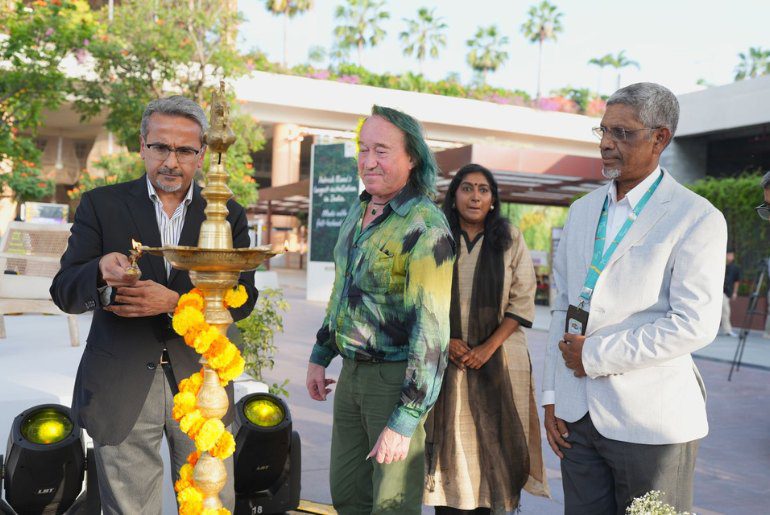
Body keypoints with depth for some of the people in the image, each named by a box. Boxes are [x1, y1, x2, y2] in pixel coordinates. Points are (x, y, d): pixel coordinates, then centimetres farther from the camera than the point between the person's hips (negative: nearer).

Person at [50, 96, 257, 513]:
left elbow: (242, 298, -3)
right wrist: (102, 272, -27)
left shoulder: (227, 215, 5)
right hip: (121, 388, -1)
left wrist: (174, 302, -20)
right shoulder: (102, 205, 2)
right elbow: (64, 292, -4)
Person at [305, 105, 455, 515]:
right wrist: (320, 355, 20)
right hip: (351, 372, 8)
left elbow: (431, 330, -22)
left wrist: (404, 421, -24)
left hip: (395, 377, -8)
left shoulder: (425, 226, -19)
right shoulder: (359, 212, 8)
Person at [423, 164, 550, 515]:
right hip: (446, 359, 1)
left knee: (491, 439, 1)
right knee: (448, 439, 1)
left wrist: (488, 347, -11)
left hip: (497, 360, 0)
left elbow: (522, 302, -1)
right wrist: (445, 341, -9)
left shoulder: (510, 239, 4)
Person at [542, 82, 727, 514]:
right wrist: (552, 395, 9)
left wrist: (595, 355, -14)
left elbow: (696, 324, -16)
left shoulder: (698, 218, -7)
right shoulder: (583, 210, 12)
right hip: (577, 414, 5)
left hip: (650, 423, -5)